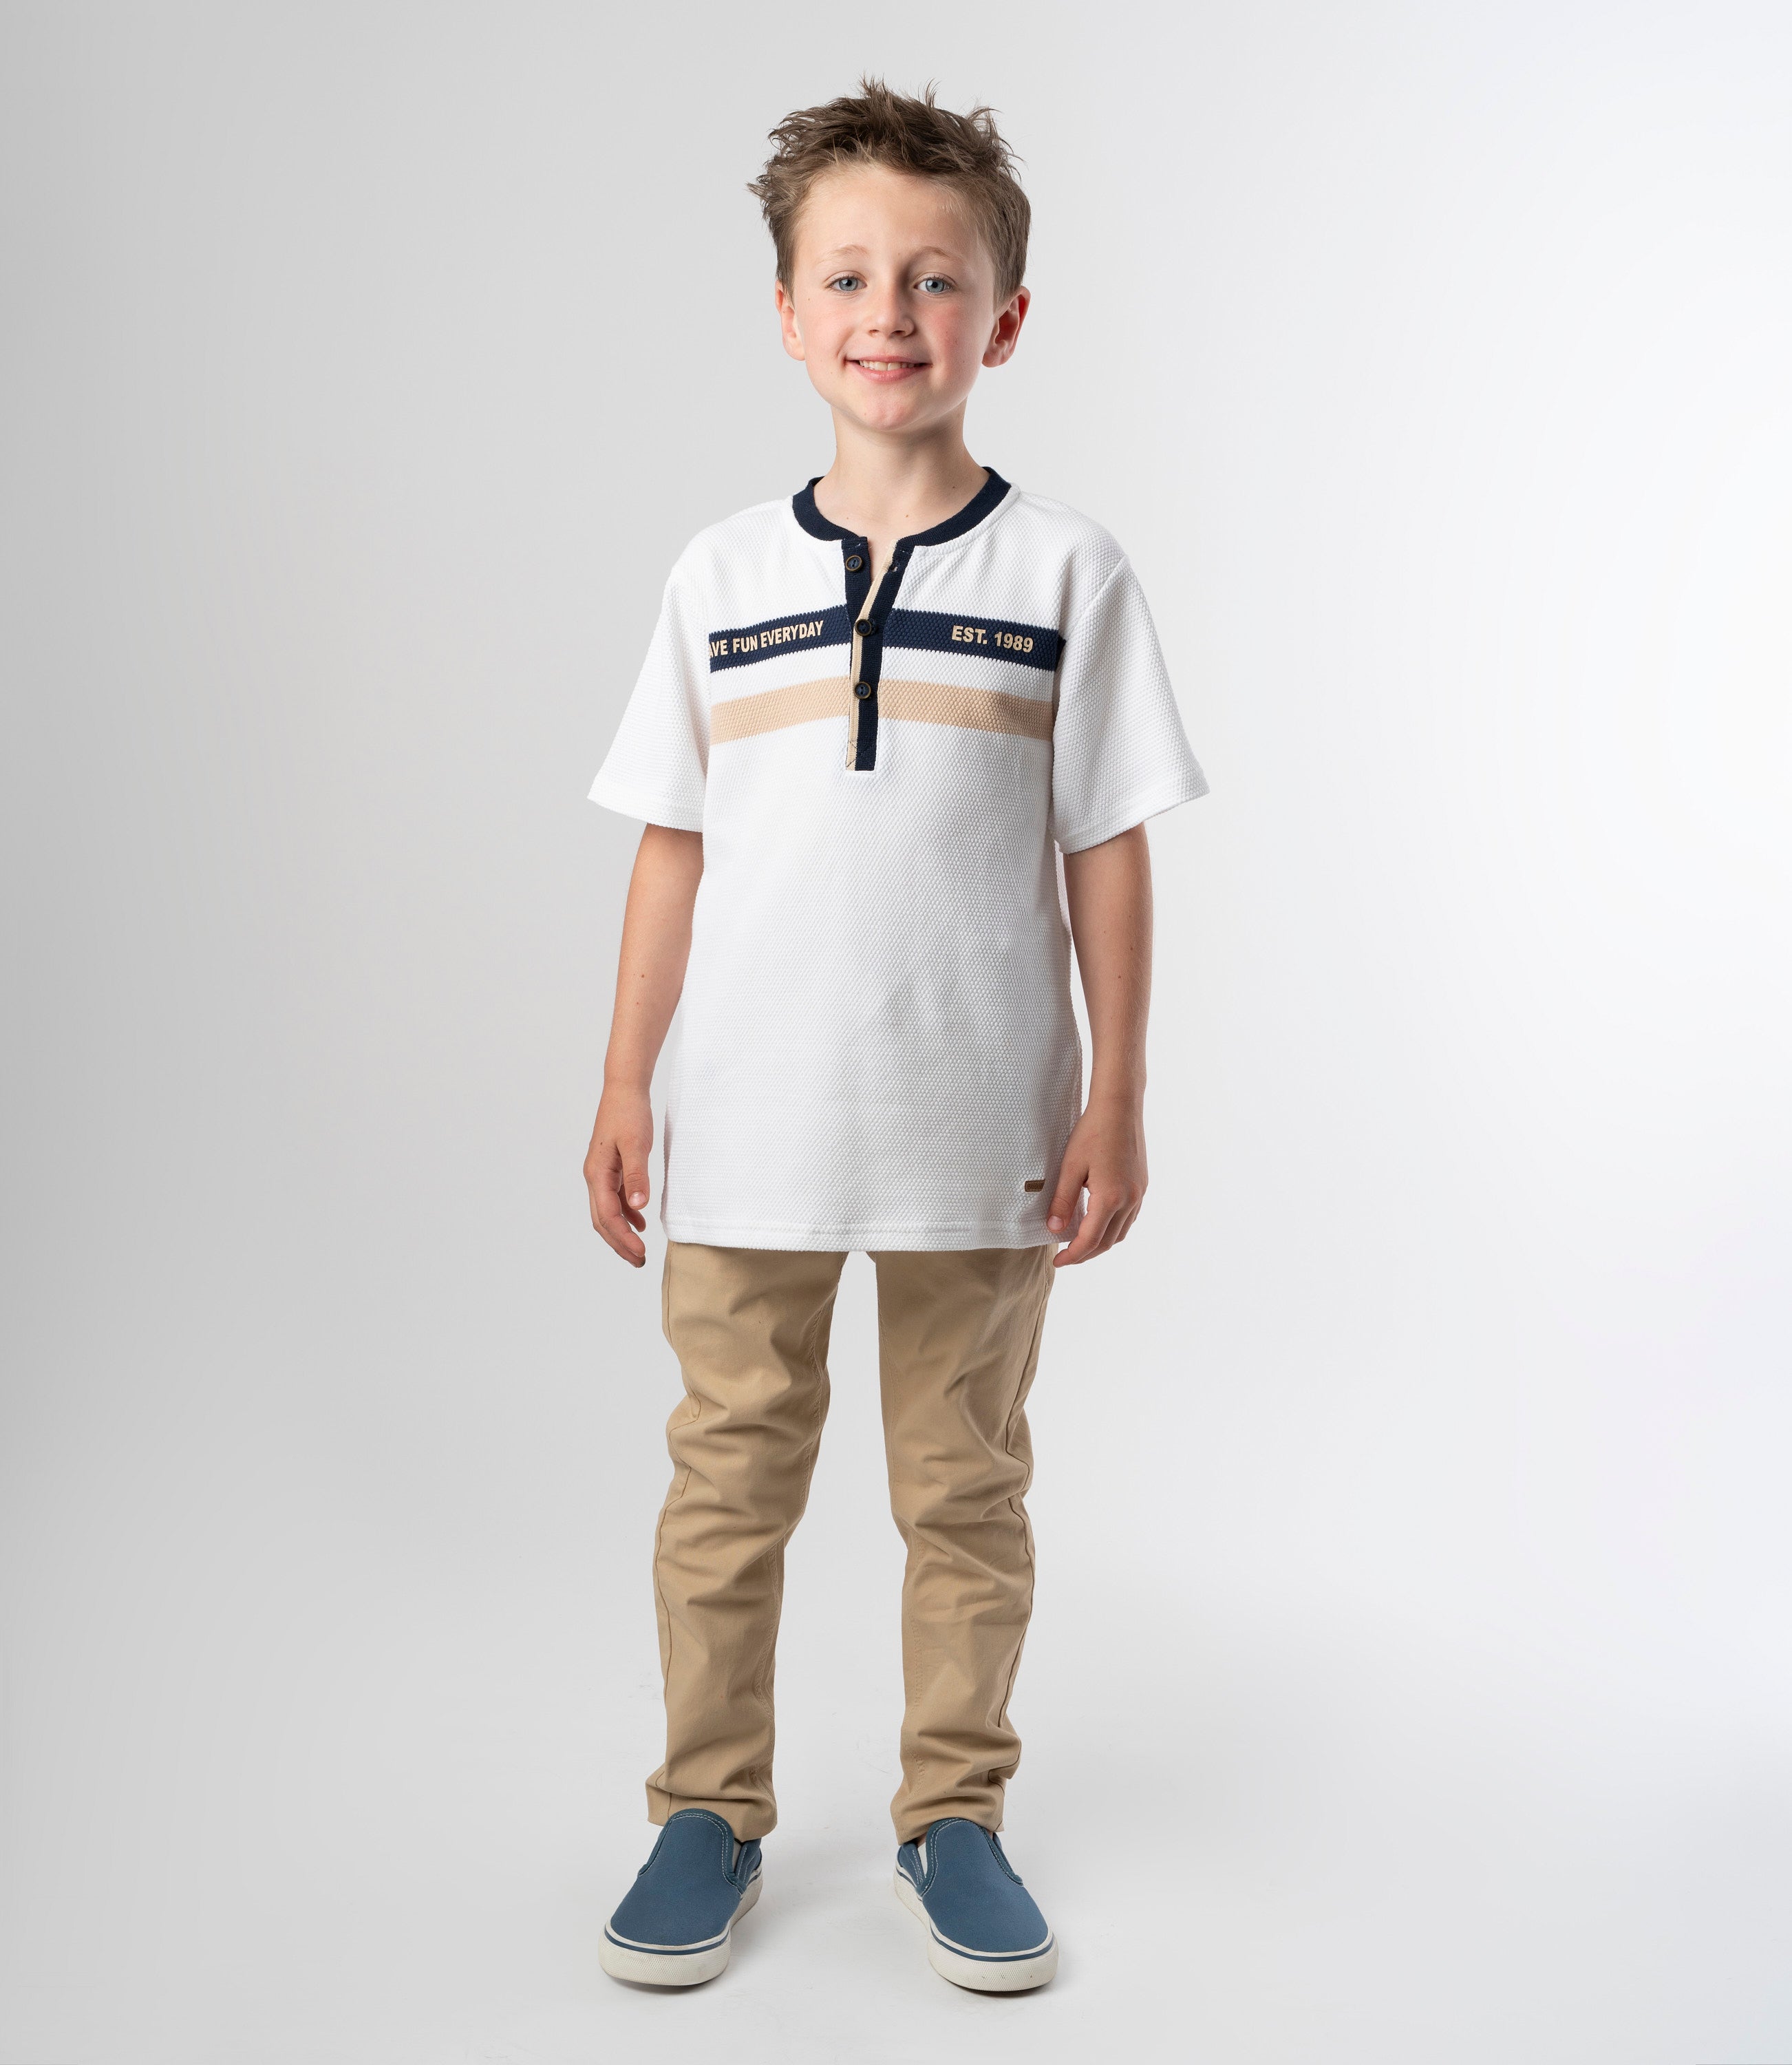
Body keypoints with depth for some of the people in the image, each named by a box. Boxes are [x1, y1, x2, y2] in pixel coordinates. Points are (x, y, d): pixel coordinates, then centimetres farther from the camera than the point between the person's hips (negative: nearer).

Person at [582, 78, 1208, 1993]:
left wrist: (1116, 1101, -2)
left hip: (979, 1133, -1)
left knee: (965, 1489, 11)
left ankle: (954, 1815, 27)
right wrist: (625, 1084, 5)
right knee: (726, 1482, 10)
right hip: (746, 1132, 1)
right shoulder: (722, 576, 4)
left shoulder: (1065, 569, 0)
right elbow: (674, 845, 7)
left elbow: (1108, 853, 1)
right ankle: (709, 1810, 26)